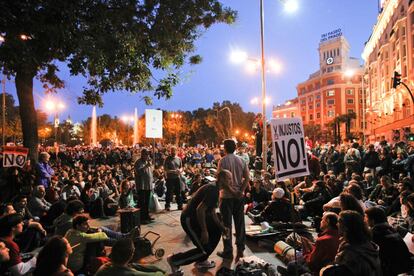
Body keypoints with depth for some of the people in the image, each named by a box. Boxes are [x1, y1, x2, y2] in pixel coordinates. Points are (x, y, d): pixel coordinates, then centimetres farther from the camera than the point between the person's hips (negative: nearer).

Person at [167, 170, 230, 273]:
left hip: (195, 217, 10)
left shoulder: (214, 189, 12)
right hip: (189, 220, -10)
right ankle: (174, 259, 7)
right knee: (205, 250, -6)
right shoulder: (213, 190, -20)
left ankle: (201, 261, 27)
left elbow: (212, 212, 18)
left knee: (217, 230, 18)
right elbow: (200, 209, -29)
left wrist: (222, 228, 12)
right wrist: (204, 231, -22)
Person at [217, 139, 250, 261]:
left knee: (227, 223, 5)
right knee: (239, 222, 13)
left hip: (227, 196, -4)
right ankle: (240, 249, 21)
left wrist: (232, 192, -12)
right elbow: (247, 178, 0)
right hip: (239, 196, 5)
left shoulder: (223, 160, -10)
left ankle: (228, 252, 13)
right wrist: (240, 191, -5)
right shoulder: (241, 160, 4)